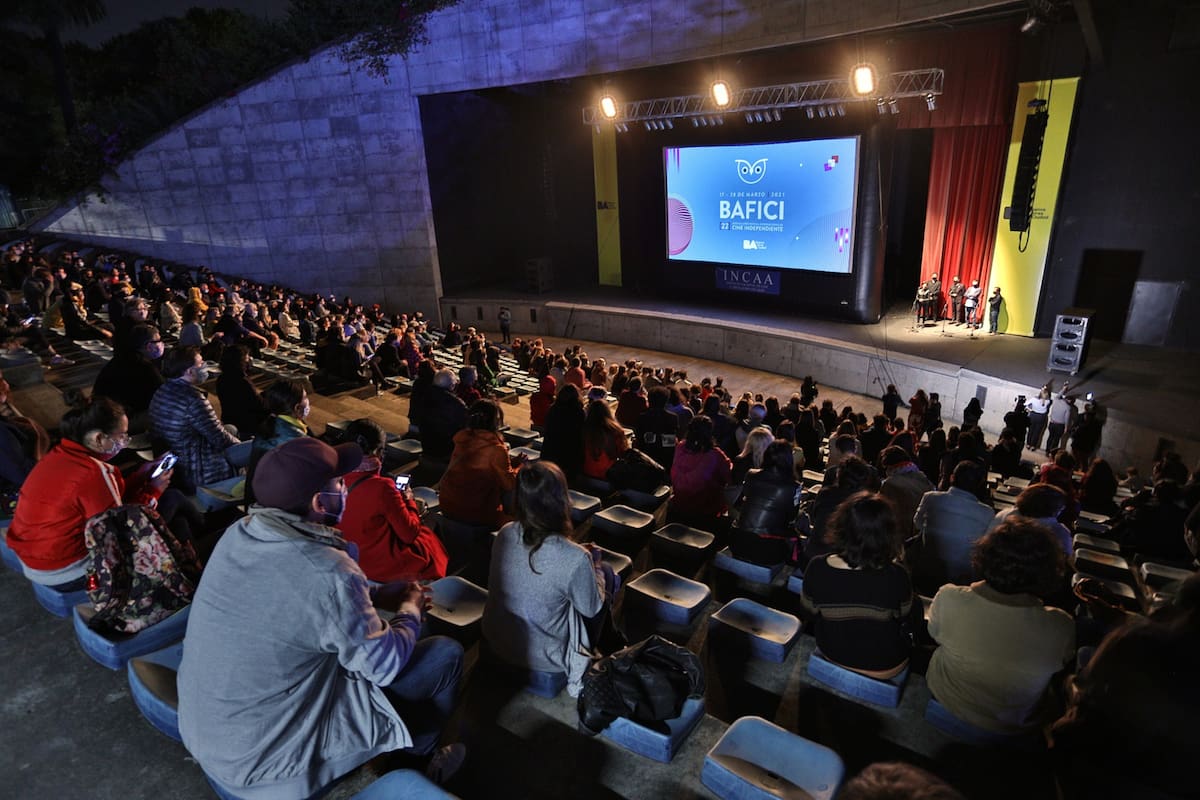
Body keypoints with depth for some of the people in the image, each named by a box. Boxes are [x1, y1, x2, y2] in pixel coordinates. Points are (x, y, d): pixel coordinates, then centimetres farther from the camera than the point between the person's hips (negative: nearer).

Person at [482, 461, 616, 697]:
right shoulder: (575, 558, -30)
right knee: (608, 573, 12)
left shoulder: (504, 534, -14)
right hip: (542, 658, -5)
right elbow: (592, 608, -11)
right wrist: (594, 562, 4)